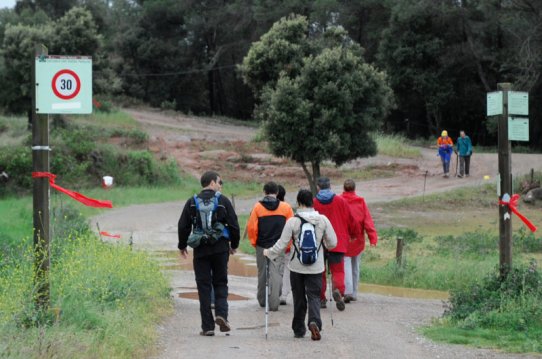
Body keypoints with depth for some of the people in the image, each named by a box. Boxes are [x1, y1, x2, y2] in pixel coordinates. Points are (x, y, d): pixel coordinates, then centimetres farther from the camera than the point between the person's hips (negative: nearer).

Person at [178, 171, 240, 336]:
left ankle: (207, 326, 0)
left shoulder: (192, 202, 4)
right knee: (220, 283, 12)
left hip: (200, 250, 1)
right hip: (220, 248, -1)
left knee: (204, 287, 3)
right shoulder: (223, 201, 0)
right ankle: (221, 313, -11)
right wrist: (234, 245, 14)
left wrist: (182, 246, 18)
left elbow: (183, 226, 4)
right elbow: (234, 225, -1)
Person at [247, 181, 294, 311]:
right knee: (277, 274, -2)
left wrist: (254, 242, 9)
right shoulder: (286, 207, -1)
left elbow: (251, 227, -6)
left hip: (262, 246, 1)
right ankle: (274, 303, -10)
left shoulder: (258, 207, -3)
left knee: (262, 273, 16)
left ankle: (262, 300, 30)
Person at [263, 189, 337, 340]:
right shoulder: (323, 220, -4)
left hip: (297, 267, -1)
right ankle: (314, 321, -22)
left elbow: (282, 244, -8)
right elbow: (333, 243, 2)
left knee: (299, 298, 12)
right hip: (316, 267, 1)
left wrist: (269, 253, 9)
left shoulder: (292, 221, -12)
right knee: (314, 296, 4)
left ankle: (299, 329, 20)